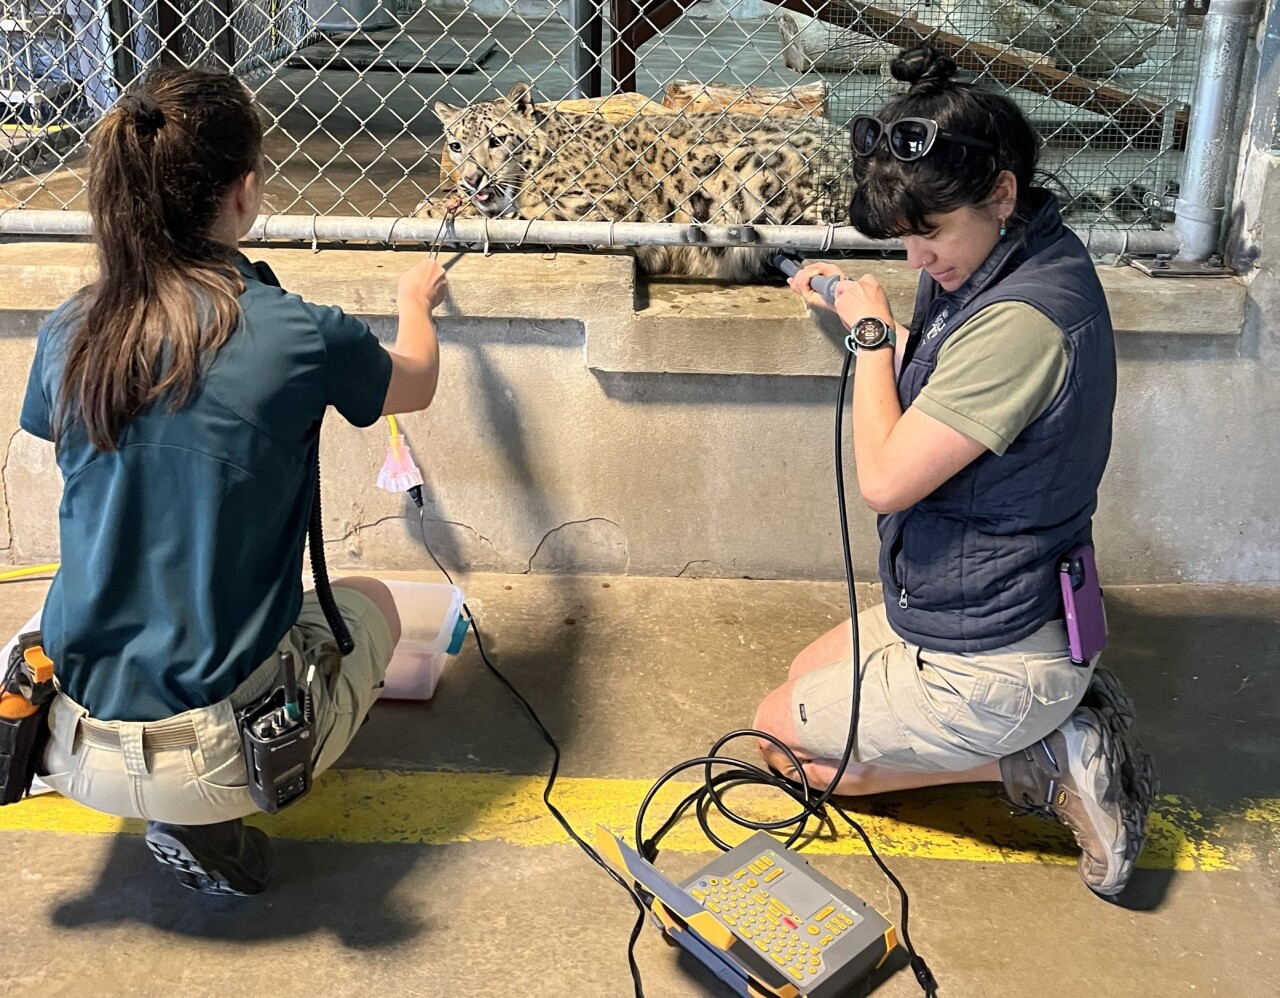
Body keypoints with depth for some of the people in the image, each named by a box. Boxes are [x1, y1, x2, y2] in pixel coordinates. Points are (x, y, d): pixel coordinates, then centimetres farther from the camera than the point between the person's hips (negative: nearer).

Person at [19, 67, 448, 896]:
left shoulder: (70, 336, -3)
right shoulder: (299, 337, -15)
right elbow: (417, 384, 8)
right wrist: (415, 303, 30)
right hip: (223, 745, -5)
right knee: (370, 603, 25)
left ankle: (187, 811, 17)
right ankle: (205, 825, 7)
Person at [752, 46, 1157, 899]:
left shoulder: (1025, 318, -32)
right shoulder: (1030, 257, -1)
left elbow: (885, 477, -26)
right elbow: (945, 383, 15)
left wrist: (873, 332, -14)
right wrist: (864, 316, 6)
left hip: (986, 660, -10)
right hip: (966, 608, 10)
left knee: (783, 735, 9)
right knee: (807, 677, 28)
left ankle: (1041, 761, 2)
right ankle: (1055, 715, 13)